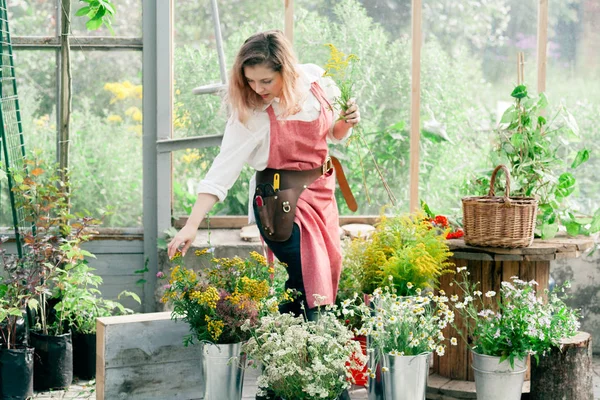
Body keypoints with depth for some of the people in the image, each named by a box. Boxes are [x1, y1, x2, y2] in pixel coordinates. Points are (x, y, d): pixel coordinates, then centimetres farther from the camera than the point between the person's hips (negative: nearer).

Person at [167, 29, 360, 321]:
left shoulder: (315, 79, -6)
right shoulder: (249, 116, -19)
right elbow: (221, 172, -22)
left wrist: (347, 122, -11)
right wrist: (191, 226, -30)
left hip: (322, 192, 6)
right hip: (281, 200, -6)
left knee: (329, 273, 11)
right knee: (307, 284, -11)